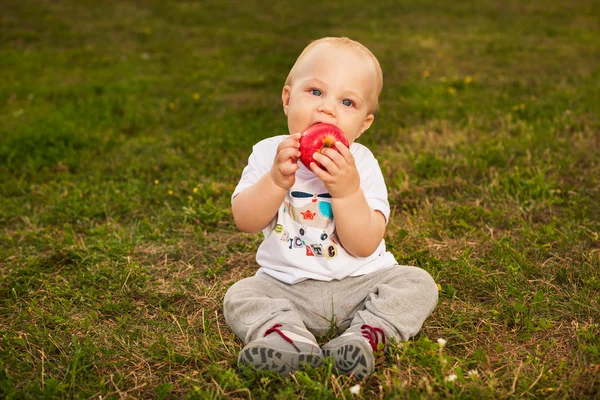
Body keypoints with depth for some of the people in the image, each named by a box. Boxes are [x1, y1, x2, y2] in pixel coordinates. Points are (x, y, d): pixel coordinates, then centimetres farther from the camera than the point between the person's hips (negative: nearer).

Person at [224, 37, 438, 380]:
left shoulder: (361, 163, -9)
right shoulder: (268, 153, -4)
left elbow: (364, 246, -17)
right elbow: (245, 221, -12)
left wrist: (347, 189, -30)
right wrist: (277, 180, -28)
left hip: (358, 285, -1)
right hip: (287, 286, 1)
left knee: (417, 283, -19)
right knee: (240, 296, -21)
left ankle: (367, 336, -34)